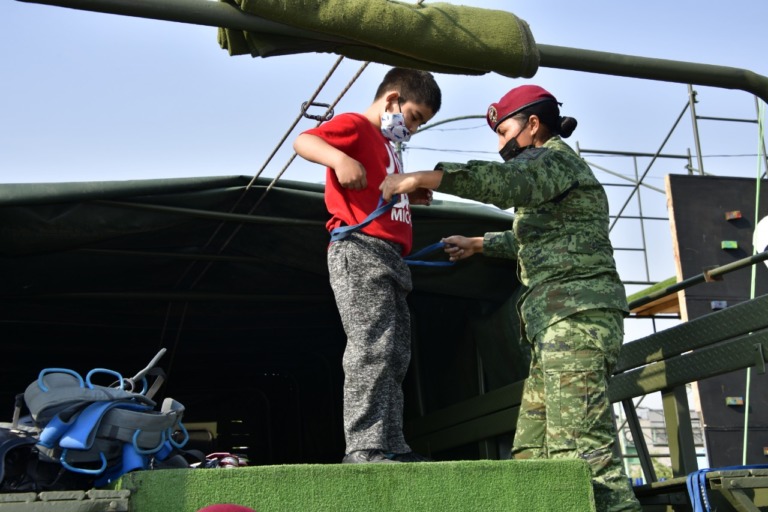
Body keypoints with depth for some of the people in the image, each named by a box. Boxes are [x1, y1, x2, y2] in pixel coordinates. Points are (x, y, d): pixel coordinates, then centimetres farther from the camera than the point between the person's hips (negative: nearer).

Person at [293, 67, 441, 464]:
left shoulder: (385, 145, 28)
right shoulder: (356, 125, 0)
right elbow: (303, 141, -17)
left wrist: (408, 195, 22)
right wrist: (339, 158, -36)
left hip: (390, 259, 10)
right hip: (361, 250, -10)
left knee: (395, 356, 9)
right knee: (372, 348, -18)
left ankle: (392, 447, 13)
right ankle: (364, 447, -19)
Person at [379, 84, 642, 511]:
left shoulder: (556, 158, -1)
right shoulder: (547, 171, 30)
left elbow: (507, 180, -24)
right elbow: (530, 240, 47)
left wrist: (424, 177, -27)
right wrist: (478, 244, 55)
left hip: (576, 316, -10)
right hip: (559, 321, 10)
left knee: (581, 447, -19)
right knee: (533, 453, 5)